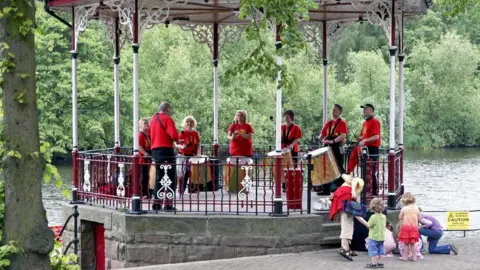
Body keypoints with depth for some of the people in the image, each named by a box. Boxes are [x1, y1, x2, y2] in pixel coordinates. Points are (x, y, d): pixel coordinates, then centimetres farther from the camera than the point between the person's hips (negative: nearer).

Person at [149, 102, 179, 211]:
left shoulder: (153, 119, 14)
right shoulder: (167, 119, -9)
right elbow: (174, 135, -17)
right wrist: (177, 140, 1)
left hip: (155, 150, 7)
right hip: (166, 149, -7)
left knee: (159, 177, 14)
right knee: (170, 178, -3)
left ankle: (157, 203, 12)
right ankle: (168, 203, -8)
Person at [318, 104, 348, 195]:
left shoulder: (342, 123, -3)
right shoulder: (328, 123, 17)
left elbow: (343, 136, -16)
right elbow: (322, 135, 18)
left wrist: (333, 141, -29)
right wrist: (321, 139, -6)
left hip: (337, 148, -7)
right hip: (328, 147, 7)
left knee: (339, 168, -4)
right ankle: (326, 190, 11)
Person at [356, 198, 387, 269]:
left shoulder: (373, 217, -18)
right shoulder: (384, 217, 2)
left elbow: (368, 226, -13)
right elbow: (385, 227, 10)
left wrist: (362, 220, -6)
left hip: (373, 237, -6)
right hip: (382, 237, 6)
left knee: (373, 251, 1)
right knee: (380, 250, 13)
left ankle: (374, 263, 2)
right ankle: (379, 263, 18)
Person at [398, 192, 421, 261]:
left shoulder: (404, 209, -8)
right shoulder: (416, 208, 1)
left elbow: (400, 218, -2)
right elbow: (419, 218, 6)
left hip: (406, 227, -3)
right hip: (414, 227, 3)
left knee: (406, 243, 6)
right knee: (413, 243, 12)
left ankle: (405, 256, 11)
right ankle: (414, 256, 14)